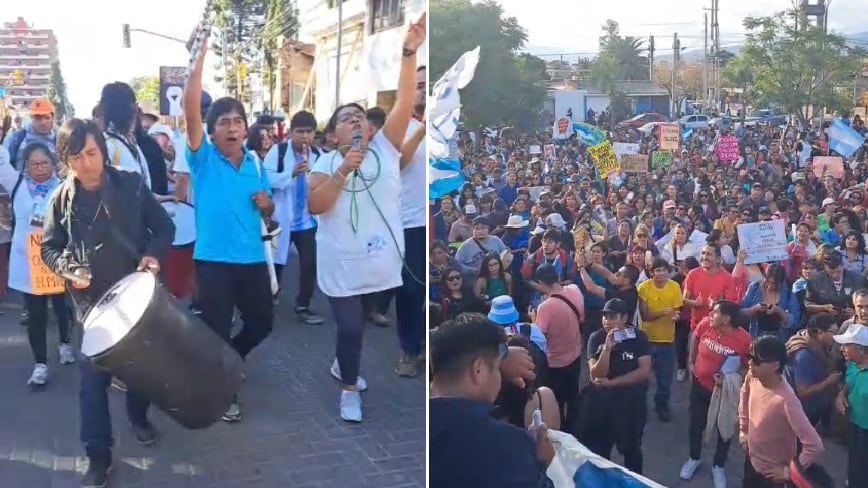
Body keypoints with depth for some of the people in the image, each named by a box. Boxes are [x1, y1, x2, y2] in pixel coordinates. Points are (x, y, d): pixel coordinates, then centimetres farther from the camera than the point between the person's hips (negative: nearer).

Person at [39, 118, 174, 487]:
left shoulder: (131, 186, -8)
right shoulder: (61, 200, -5)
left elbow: (164, 227, -1)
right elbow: (49, 247, 3)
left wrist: (154, 254, -19)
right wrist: (68, 269, -16)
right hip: (92, 301, 0)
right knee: (93, 380, -2)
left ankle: (139, 417, 44)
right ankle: (98, 456, 8)